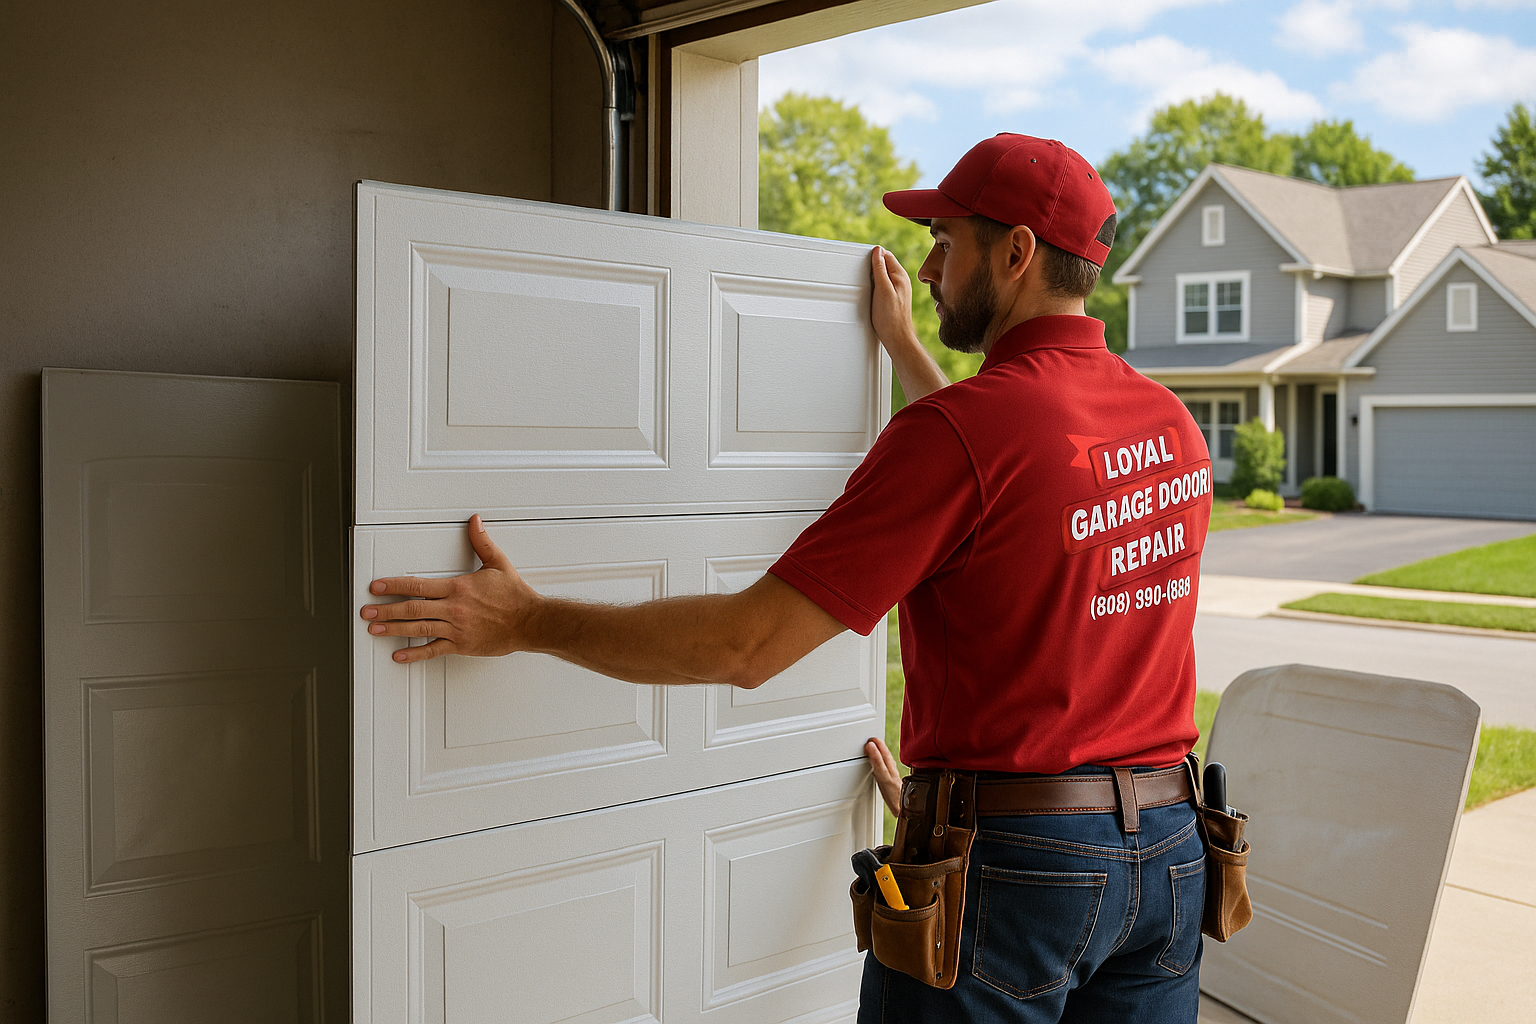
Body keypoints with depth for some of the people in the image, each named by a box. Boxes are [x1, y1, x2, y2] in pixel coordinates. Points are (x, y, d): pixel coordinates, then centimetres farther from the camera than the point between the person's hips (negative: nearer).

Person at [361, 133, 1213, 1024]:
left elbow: (749, 645, -19)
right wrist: (905, 349, 31)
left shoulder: (961, 428, -19)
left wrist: (528, 623, -10)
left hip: (1011, 859, -7)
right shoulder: (1175, 425, 4)